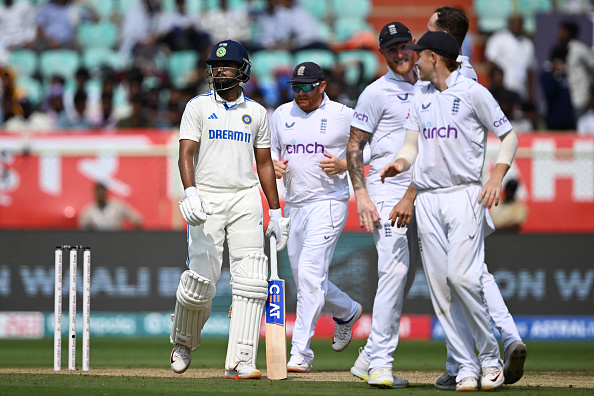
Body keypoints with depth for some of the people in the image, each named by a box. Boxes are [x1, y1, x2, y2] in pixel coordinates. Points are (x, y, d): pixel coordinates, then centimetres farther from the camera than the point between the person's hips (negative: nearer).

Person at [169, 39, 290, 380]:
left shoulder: (256, 113, 13)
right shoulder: (198, 107, 5)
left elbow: (264, 164, 17)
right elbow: (186, 153, -6)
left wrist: (276, 212, 12)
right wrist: (190, 192, -24)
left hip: (246, 198, 2)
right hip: (207, 199, -2)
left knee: (250, 281, -10)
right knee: (202, 281, -6)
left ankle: (240, 362, -12)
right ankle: (184, 342, 24)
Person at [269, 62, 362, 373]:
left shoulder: (344, 116, -2)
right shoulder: (281, 115, 11)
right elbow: (268, 149, 20)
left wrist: (343, 165, -15)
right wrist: (273, 165, -3)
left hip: (329, 202, -6)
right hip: (293, 205, 6)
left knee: (310, 274, -17)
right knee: (305, 280, 13)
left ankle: (300, 353, -18)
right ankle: (347, 311, 42)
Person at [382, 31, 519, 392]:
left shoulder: (473, 93, -1)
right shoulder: (421, 100, 17)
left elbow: (509, 135, 1)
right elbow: (412, 145, 15)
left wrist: (497, 177, -14)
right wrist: (401, 163, -8)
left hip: (465, 195, -6)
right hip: (427, 199, 6)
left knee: (462, 275, -19)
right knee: (439, 284, -1)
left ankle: (490, 356, -4)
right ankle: (467, 366, 3)